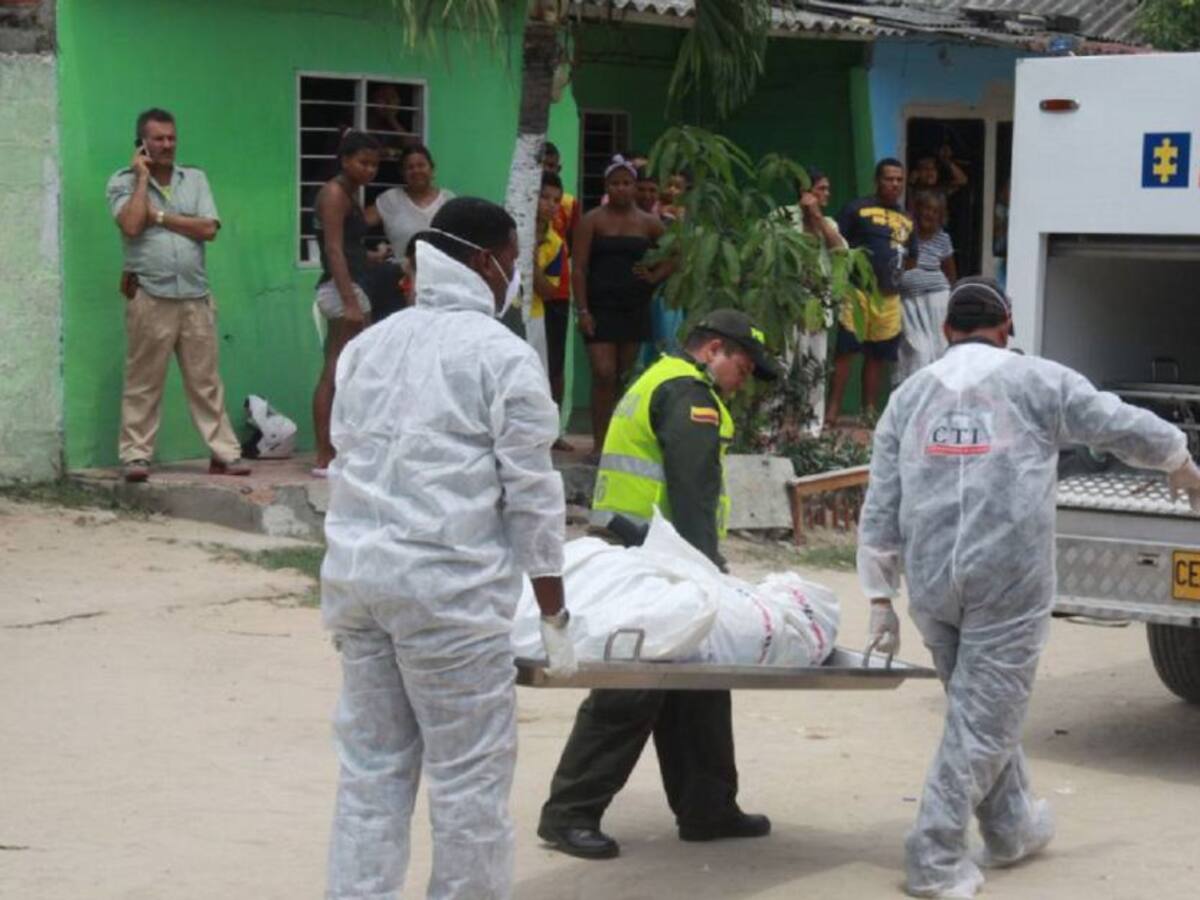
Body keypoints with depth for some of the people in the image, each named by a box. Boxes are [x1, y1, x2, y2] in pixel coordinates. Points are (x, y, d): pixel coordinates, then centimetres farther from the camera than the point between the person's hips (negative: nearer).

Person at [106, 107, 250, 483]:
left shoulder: (195, 179, 12)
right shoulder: (123, 182, 4)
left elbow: (209, 229, 0)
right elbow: (131, 226, -15)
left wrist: (159, 216, -4)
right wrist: (143, 177, -6)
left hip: (195, 295, 3)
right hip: (149, 297, -3)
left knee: (206, 380, 4)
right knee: (143, 382, -1)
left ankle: (224, 452, 6)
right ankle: (135, 455, 3)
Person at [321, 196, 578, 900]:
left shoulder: (369, 345, 16)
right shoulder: (502, 355, -5)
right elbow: (532, 494, -7)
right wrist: (554, 616, -2)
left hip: (354, 572, 7)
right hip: (446, 586, -7)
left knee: (370, 767, 11)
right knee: (470, 776, 2)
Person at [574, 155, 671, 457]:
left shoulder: (648, 223, 9)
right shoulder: (592, 221, 0)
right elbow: (579, 267, -4)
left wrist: (654, 277, -1)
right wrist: (583, 310, -11)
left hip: (635, 308, 3)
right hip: (601, 307, -3)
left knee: (624, 376, 8)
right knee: (603, 374, -13)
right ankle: (599, 444, -11)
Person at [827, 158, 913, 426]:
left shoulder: (906, 220, 16)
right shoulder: (858, 209, -1)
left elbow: (908, 258, 26)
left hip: (890, 296, 6)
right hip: (858, 290, -6)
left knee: (878, 355, 10)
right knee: (846, 350, -8)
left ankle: (870, 411, 17)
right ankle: (833, 409, -5)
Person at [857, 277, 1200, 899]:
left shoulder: (910, 394, 12)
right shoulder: (1037, 382, 1)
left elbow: (880, 510, 10)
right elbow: (1124, 428, 8)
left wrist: (881, 599, 13)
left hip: (931, 583, 4)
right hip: (1007, 580, -4)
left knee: (984, 706, 22)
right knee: (982, 718, 2)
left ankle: (1011, 828, 35)